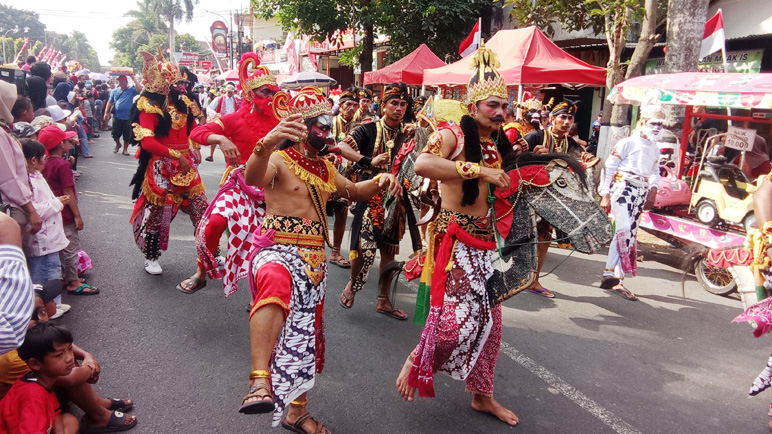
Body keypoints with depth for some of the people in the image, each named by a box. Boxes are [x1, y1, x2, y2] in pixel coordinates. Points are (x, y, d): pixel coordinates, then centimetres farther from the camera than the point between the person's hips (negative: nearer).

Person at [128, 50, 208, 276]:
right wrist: (176, 156, -21)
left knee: (201, 208, 4)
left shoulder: (182, 102, 8)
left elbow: (192, 129, 21)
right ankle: (151, 257, 25)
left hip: (185, 165, 6)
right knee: (156, 211, 7)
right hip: (161, 168, -6)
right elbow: (147, 141, -19)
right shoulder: (149, 106, -11)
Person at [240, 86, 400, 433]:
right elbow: (252, 177, -31)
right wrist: (267, 144, -52)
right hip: (277, 249, -7)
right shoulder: (279, 160, -8)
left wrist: (379, 182, 6)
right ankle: (260, 382, -49)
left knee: (308, 332, 13)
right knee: (276, 282, -43)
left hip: (314, 258, 7)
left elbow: (353, 192, 27)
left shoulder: (325, 168, 13)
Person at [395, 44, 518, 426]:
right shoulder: (453, 134, -11)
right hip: (455, 236, -7)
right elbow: (422, 164, -32)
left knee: (489, 319, 12)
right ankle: (416, 361, 17)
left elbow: (508, 187, 27)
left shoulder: (500, 143, 13)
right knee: (457, 316, -14)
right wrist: (479, 169, -32)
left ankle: (482, 395, 30)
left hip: (485, 241, 8)